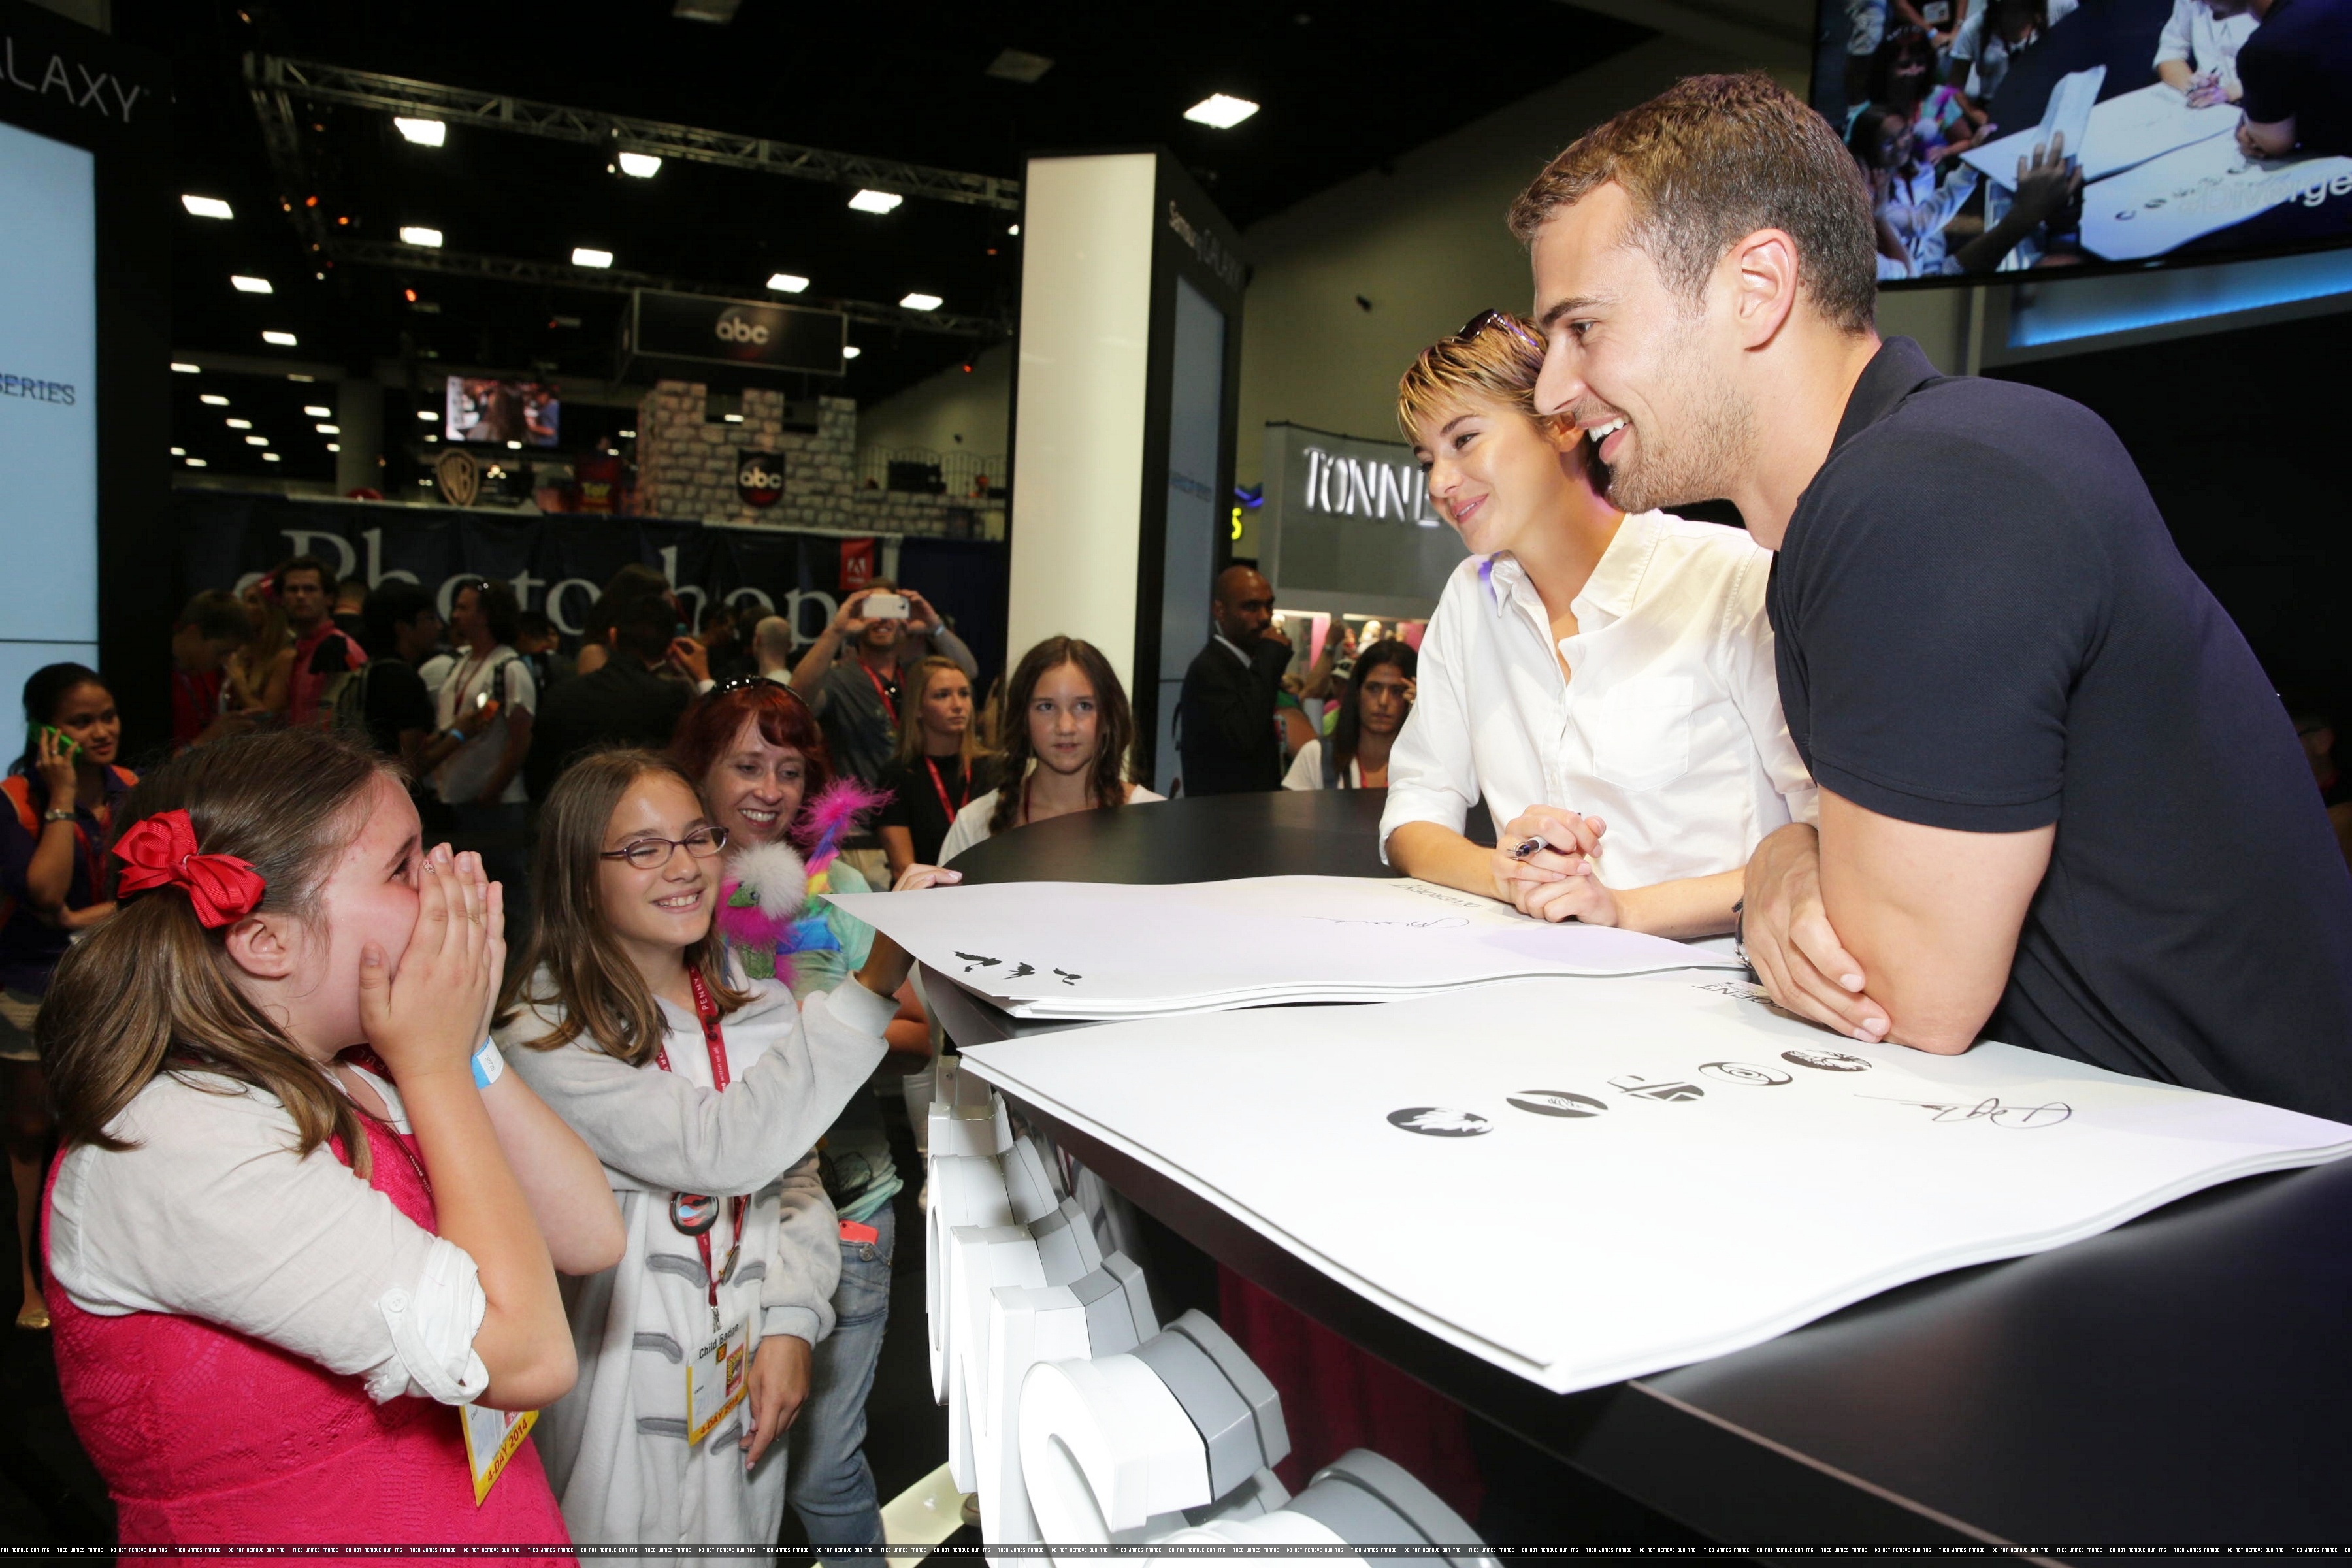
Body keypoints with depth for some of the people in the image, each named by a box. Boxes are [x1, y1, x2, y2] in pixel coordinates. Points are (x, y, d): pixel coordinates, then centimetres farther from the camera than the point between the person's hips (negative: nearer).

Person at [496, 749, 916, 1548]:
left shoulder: (757, 1007, 1)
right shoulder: (545, 1040, -16)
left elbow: (797, 1181, 6)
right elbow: (719, 1150, -28)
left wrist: (791, 1324, -9)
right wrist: (872, 989, -33)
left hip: (748, 1377, 5)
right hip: (626, 1391, -4)